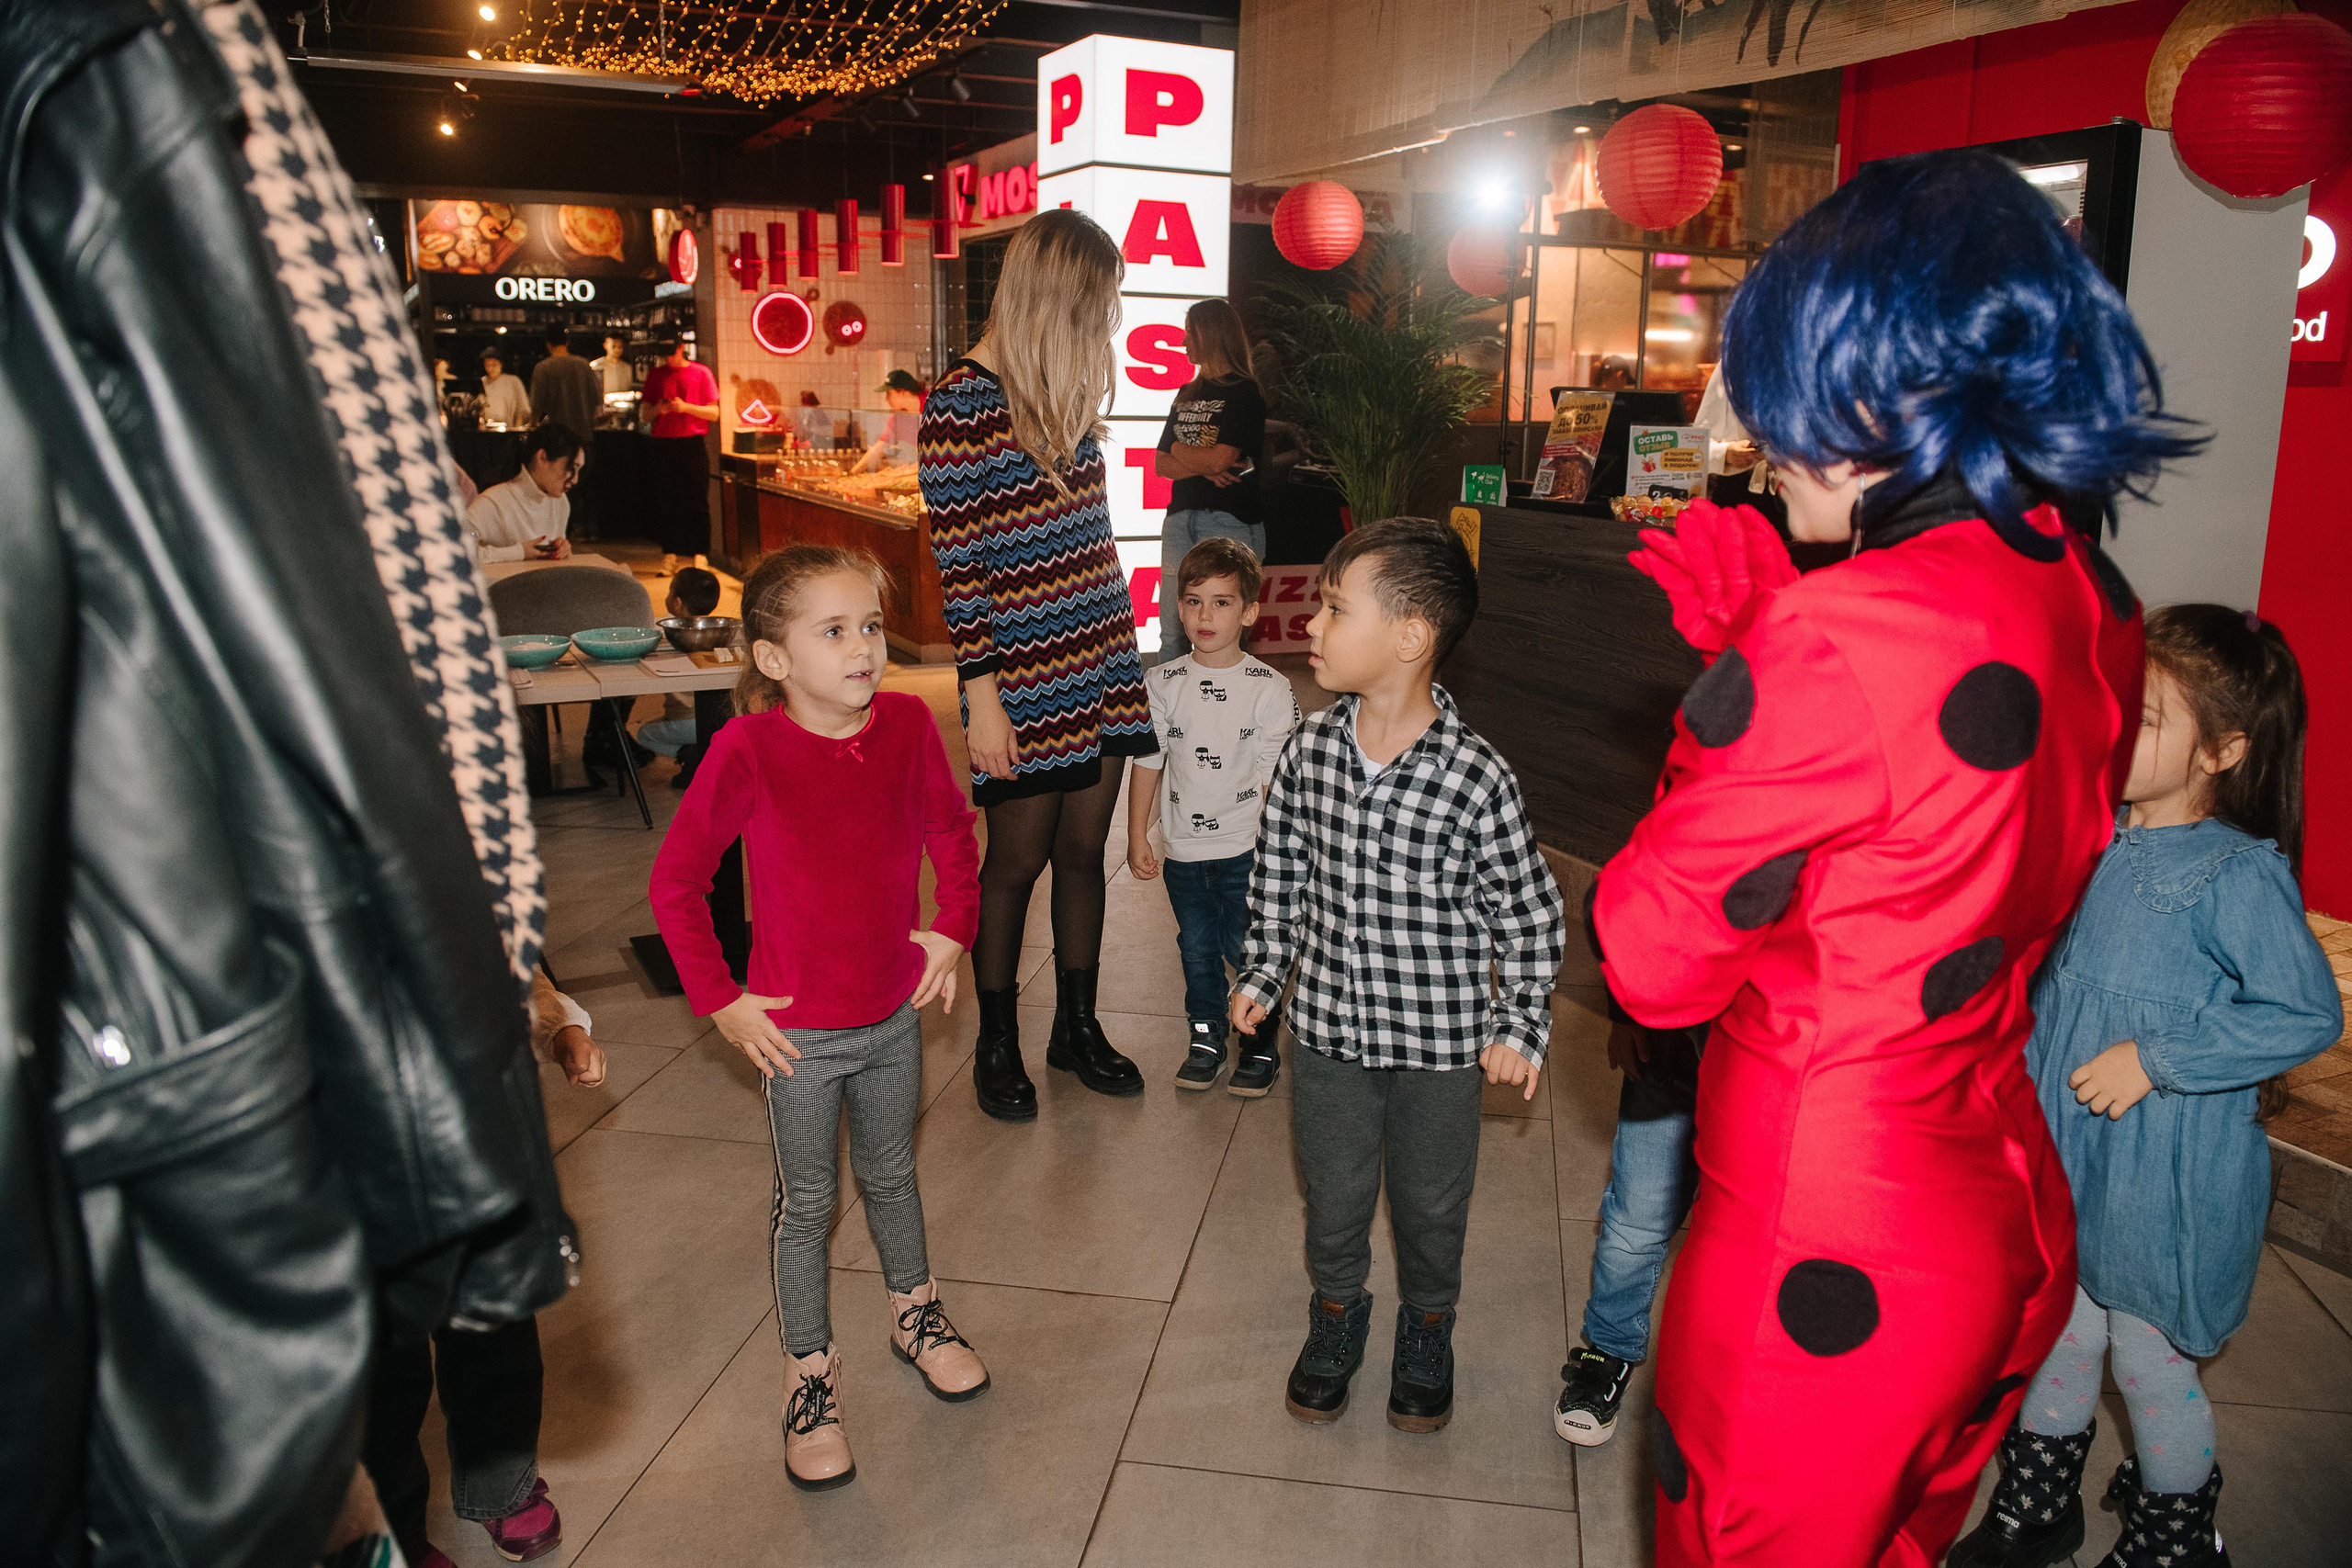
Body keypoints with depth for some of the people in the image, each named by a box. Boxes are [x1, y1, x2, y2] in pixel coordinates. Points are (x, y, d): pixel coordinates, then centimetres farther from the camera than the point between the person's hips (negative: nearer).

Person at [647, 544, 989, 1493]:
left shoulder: (907, 724, -10)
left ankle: (914, 1313, 47)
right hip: (799, 1032, -3)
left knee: (892, 1174, 23)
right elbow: (674, 883, -12)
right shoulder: (747, 750, -21)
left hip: (895, 1014, 4)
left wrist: (954, 926, 1)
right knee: (807, 1203, 12)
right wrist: (720, 1001, -11)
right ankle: (809, 1374, 32)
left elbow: (950, 828, 8)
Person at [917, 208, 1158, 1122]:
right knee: (1018, 860, 6)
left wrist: (1120, 639, 15)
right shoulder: (963, 403, -12)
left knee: (1084, 848, 13)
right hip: (1025, 676, -6)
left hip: (1101, 660, 7)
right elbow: (957, 564, -14)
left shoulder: (1070, 387, 10)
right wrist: (981, 700, -16)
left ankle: (1077, 1029, 29)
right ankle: (997, 1045, 25)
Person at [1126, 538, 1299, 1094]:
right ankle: (1205, 1039, 33)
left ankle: (1261, 1045, 25)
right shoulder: (1162, 683, -1)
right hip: (1183, 846, 3)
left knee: (1247, 949, 5)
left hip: (1246, 847, -3)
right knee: (1197, 950, 15)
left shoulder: (1269, 688, -8)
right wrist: (1137, 837, 4)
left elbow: (1274, 778, -5)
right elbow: (1148, 763, 5)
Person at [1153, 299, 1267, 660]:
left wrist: (1179, 448, 4)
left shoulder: (1244, 393, -2)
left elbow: (1219, 458, -14)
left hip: (1229, 521, -7)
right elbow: (1161, 464, 12)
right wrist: (1203, 467, -7)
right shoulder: (1187, 395, 19)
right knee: (1171, 633, 6)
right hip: (1180, 518, 7)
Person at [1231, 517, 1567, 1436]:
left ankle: (1427, 1327, 46)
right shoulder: (1308, 752, -9)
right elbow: (1278, 872, 7)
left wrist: (1521, 1027, -10)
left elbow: (1531, 915, -8)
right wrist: (1262, 973, 10)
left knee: (1431, 1206, 19)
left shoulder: (1475, 780, -20)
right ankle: (1337, 1313, 47)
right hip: (1327, 1027, 3)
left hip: (1439, 1046, -2)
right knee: (1333, 1197, 20)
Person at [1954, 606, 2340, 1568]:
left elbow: (2308, 1015, -21)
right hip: (2063, 1162, 6)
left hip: (2162, 1182, -6)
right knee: (2056, 1338, 20)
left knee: (2151, 1363, 12)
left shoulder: (2239, 875, -19)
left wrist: (2154, 1058, -22)